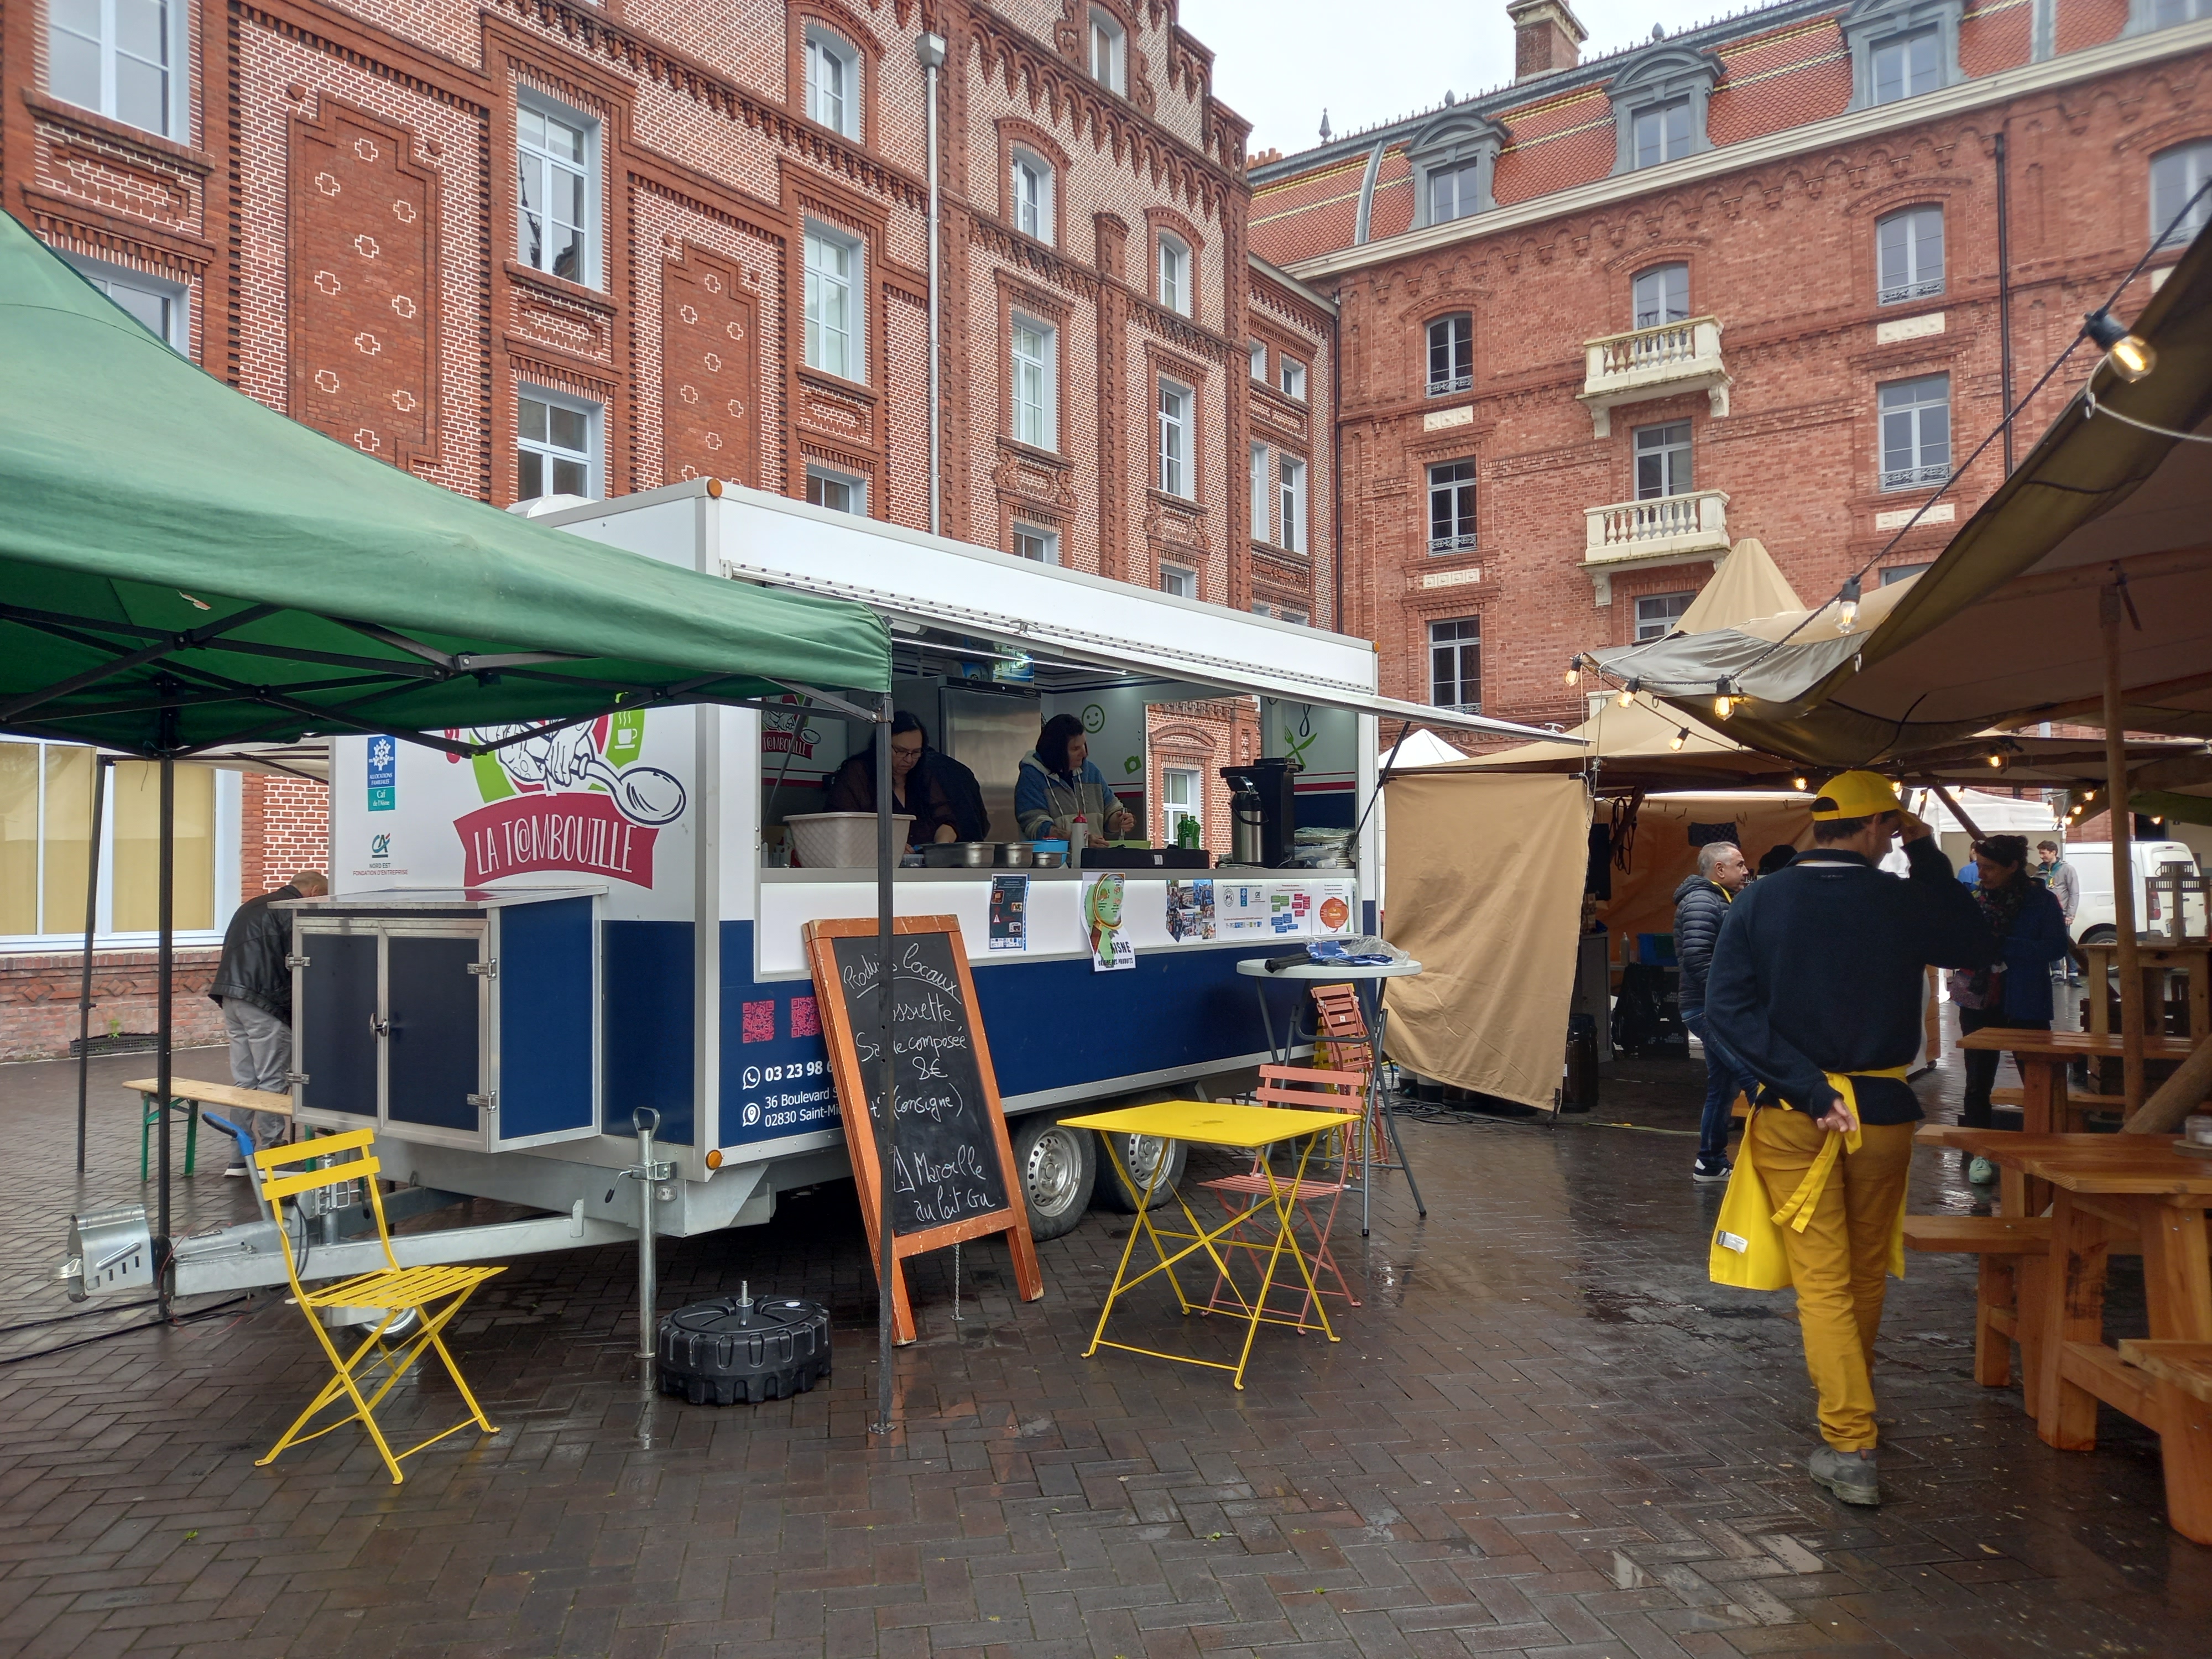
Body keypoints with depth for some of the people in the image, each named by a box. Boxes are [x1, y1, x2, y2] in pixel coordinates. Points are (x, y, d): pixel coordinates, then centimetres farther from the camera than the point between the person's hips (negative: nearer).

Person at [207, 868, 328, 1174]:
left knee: (243, 1081, 12)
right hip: (263, 1002, -9)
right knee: (273, 1081, -2)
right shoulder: (292, 912, -6)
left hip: (230, 998, 9)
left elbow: (233, 955, 23)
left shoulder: (252, 906, 23)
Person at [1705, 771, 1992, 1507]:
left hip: (1793, 1114, -1)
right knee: (1866, 1273, 21)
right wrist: (1929, 860, 10)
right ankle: (1851, 1402, 43)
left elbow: (1727, 1007, -15)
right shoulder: (1902, 902, -8)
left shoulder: (1759, 903, -7)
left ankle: (1850, 1446, -1)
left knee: (1822, 1278, 4)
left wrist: (1807, 1088, -15)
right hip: (1882, 1109, 1)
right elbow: (1977, 944, 13)